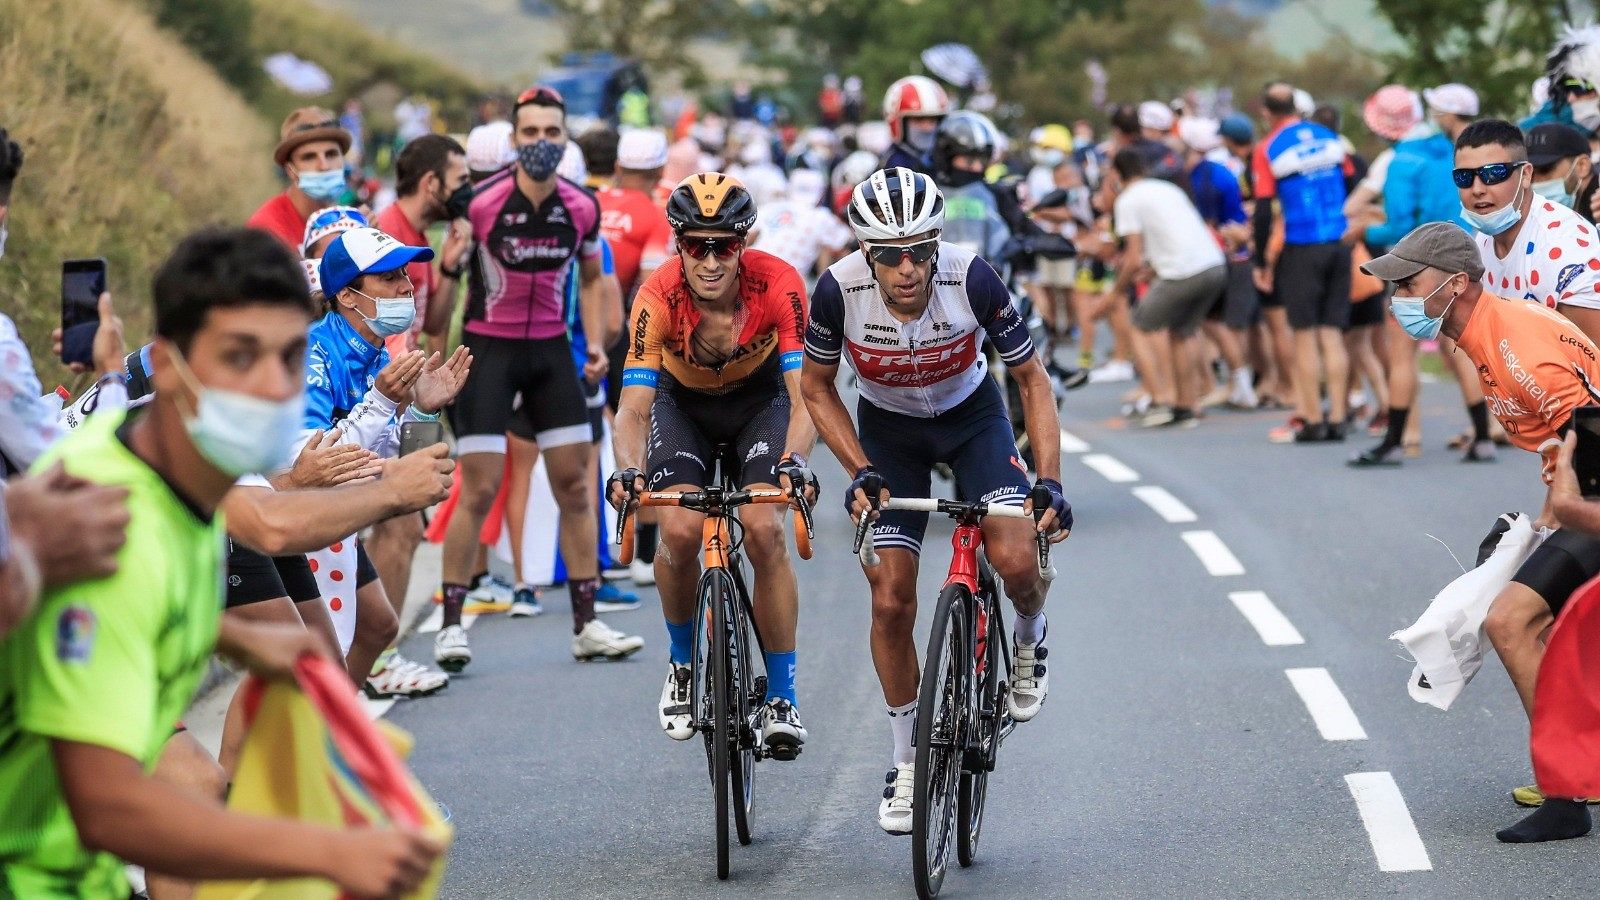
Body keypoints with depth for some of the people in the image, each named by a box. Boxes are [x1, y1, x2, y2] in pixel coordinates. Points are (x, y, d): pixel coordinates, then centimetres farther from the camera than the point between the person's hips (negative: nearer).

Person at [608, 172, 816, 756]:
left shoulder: (778, 285, -31)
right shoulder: (659, 297, -30)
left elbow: (803, 391, -34)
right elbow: (634, 405, -32)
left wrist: (794, 460, -53)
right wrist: (628, 470, -52)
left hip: (760, 401, 0)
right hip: (683, 405, 1)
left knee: (764, 530, -22)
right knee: (679, 530, -22)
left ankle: (783, 698, -10)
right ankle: (683, 664, 6)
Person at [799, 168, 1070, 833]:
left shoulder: (970, 279, -31)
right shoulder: (840, 290, -29)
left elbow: (1032, 379, -17)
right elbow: (817, 388, -9)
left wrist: (1049, 481, -25)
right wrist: (861, 472, -20)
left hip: (971, 416, -1)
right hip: (888, 429, 1)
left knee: (1017, 561, -25)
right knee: (891, 602, -7)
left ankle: (1029, 639, 12)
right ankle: (907, 763, 12)